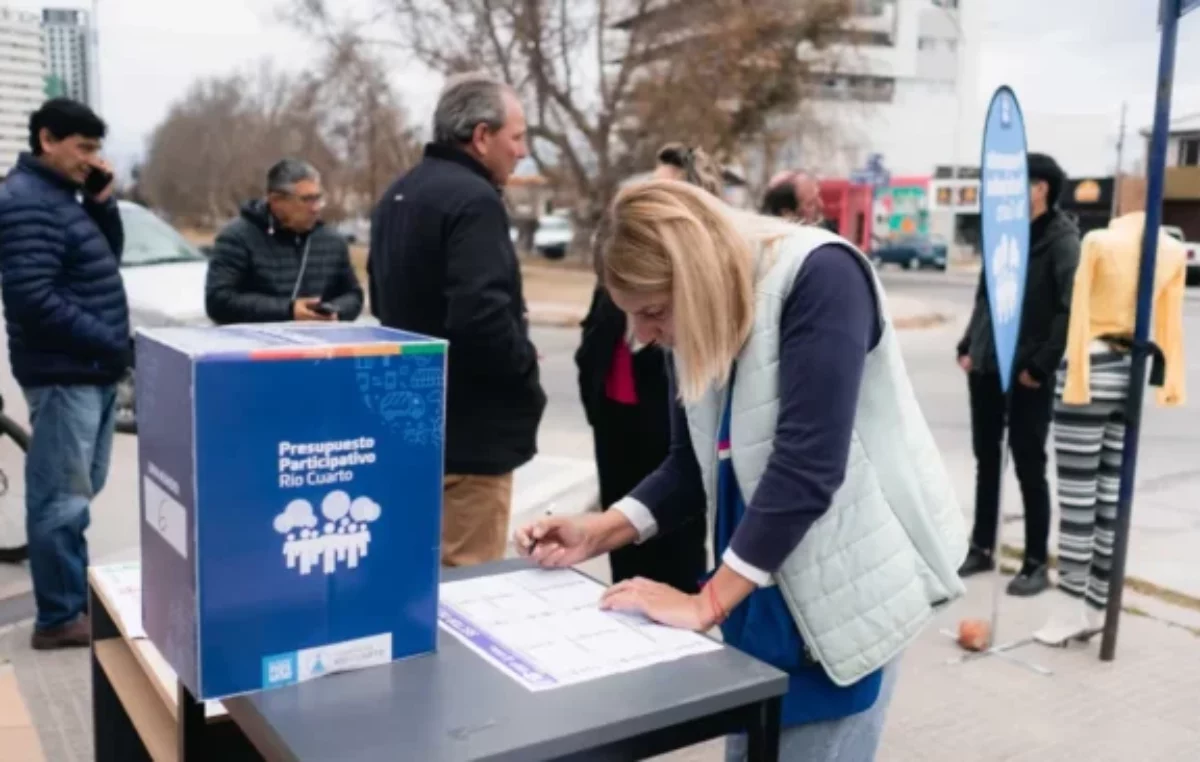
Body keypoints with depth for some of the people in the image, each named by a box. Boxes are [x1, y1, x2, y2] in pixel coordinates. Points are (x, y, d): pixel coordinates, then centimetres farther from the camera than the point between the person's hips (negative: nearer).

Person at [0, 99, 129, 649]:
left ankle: (78, 597, 30)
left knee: (78, 492, 18)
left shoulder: (60, 196, 14)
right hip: (64, 373, -10)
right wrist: (113, 344, -19)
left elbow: (107, 260, 18)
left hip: (91, 369, 10)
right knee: (62, 497, -3)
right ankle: (60, 618, 6)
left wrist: (102, 201, 4)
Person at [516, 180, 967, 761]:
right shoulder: (701, 321, 1)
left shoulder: (821, 278, -22)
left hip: (842, 589, -7)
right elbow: (694, 464, 8)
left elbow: (806, 465, -28)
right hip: (761, 590, 7)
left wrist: (707, 603, -24)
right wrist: (598, 533, -6)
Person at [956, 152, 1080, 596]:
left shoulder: (1062, 239, -9)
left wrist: (1041, 365, -17)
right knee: (986, 459, 14)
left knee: (1029, 466, 1)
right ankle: (982, 548, 26)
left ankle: (1037, 564, 13)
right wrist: (968, 346, 9)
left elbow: (1070, 308, -15)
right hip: (985, 366, 7)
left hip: (1027, 373, -7)